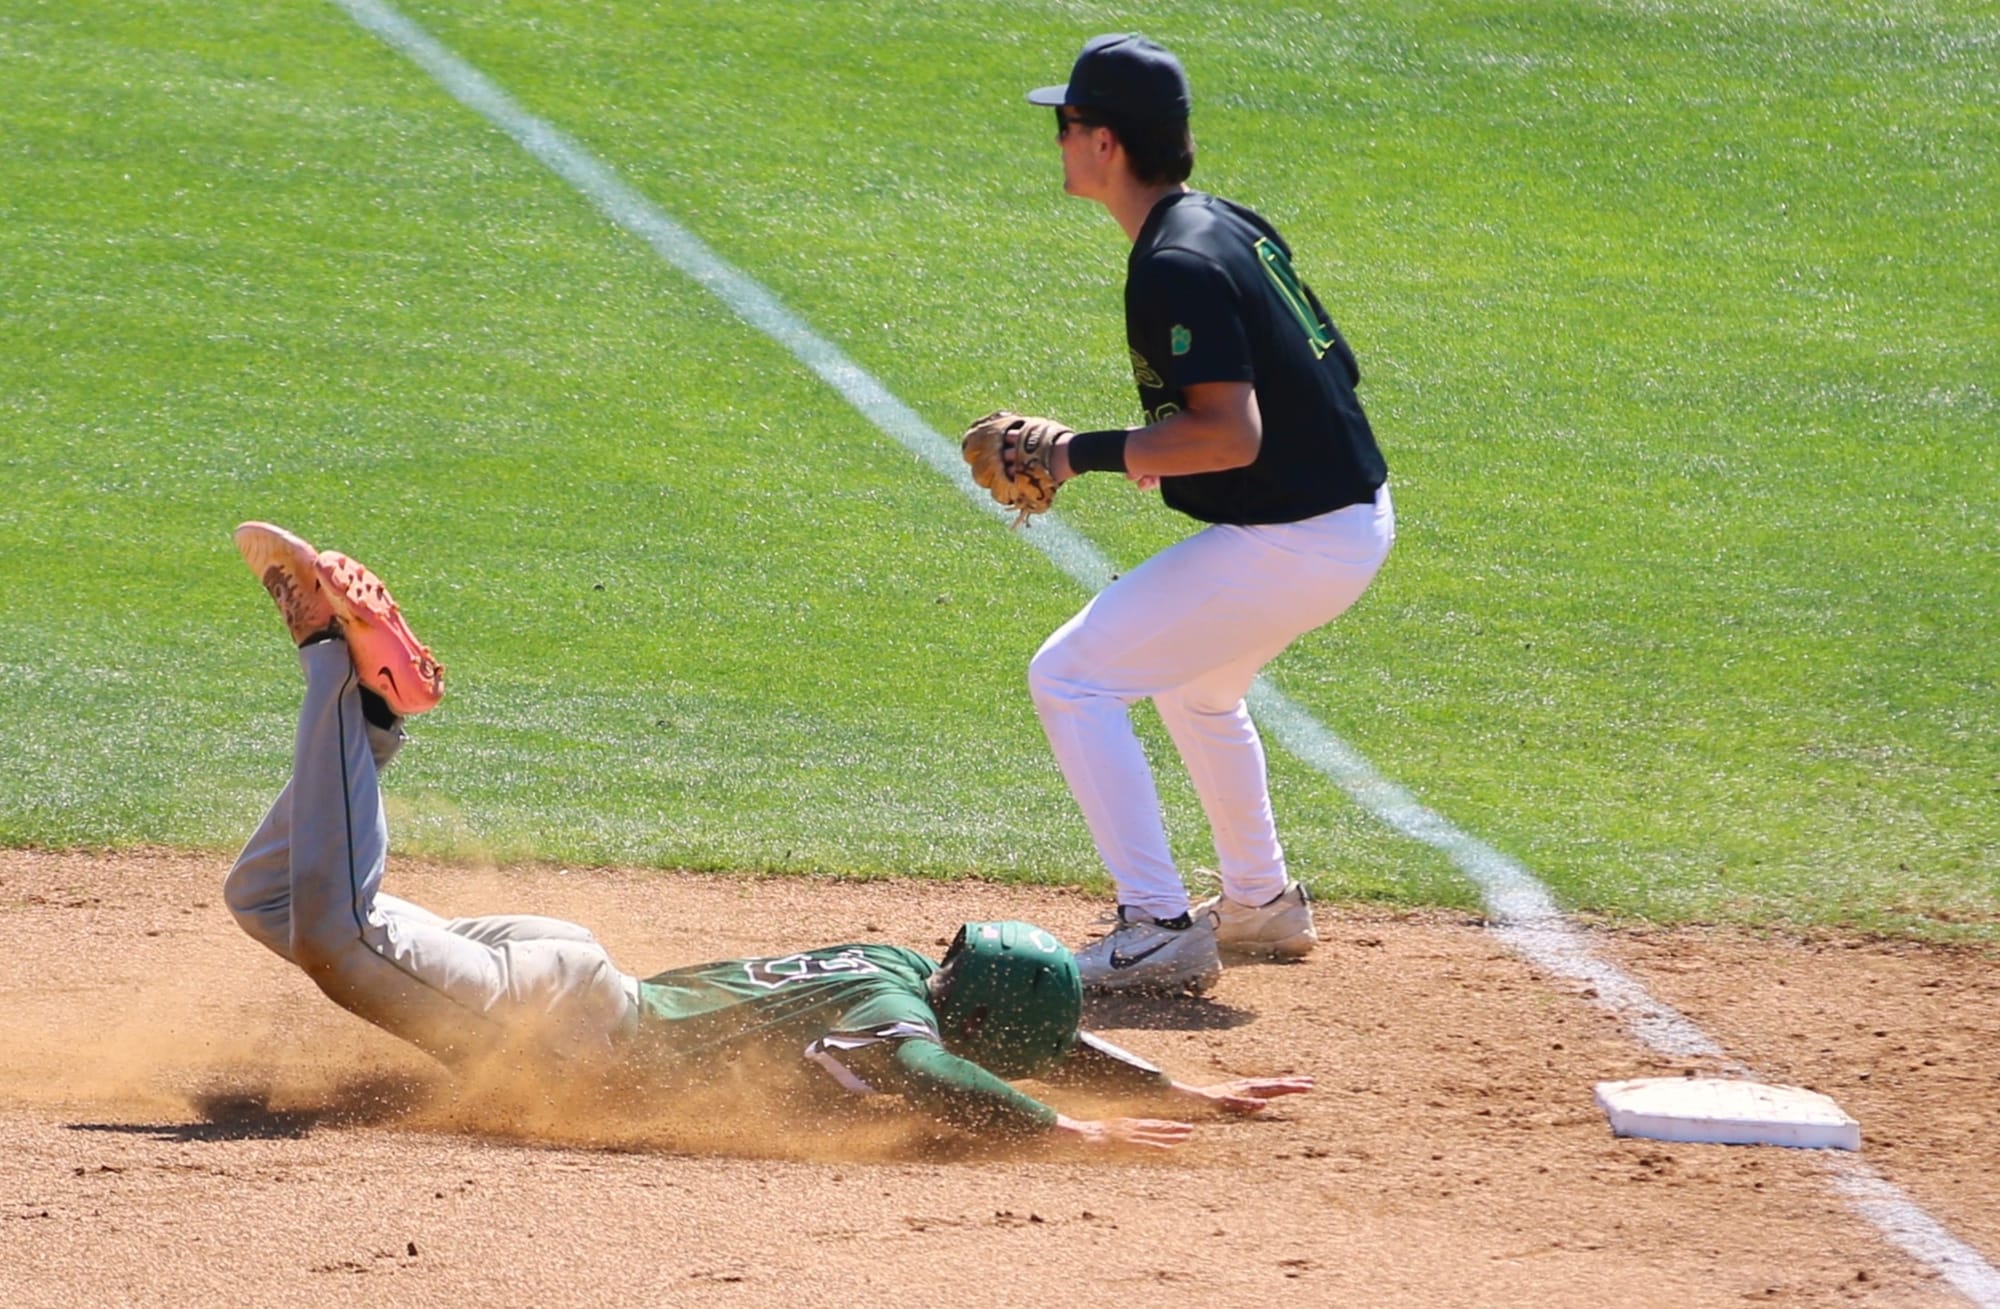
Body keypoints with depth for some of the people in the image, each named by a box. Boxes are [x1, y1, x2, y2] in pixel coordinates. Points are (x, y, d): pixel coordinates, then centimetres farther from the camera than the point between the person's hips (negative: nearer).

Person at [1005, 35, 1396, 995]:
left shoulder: (1175, 268, -21)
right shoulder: (1230, 227, 10)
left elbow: (1233, 437, -28)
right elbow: (1331, 370, 16)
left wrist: (1086, 454, -21)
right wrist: (1167, 444, 17)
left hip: (1288, 544, -10)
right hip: (1356, 516, 10)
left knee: (1070, 678, -6)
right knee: (1194, 680, 33)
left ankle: (1159, 932, -7)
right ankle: (1261, 903, 42)